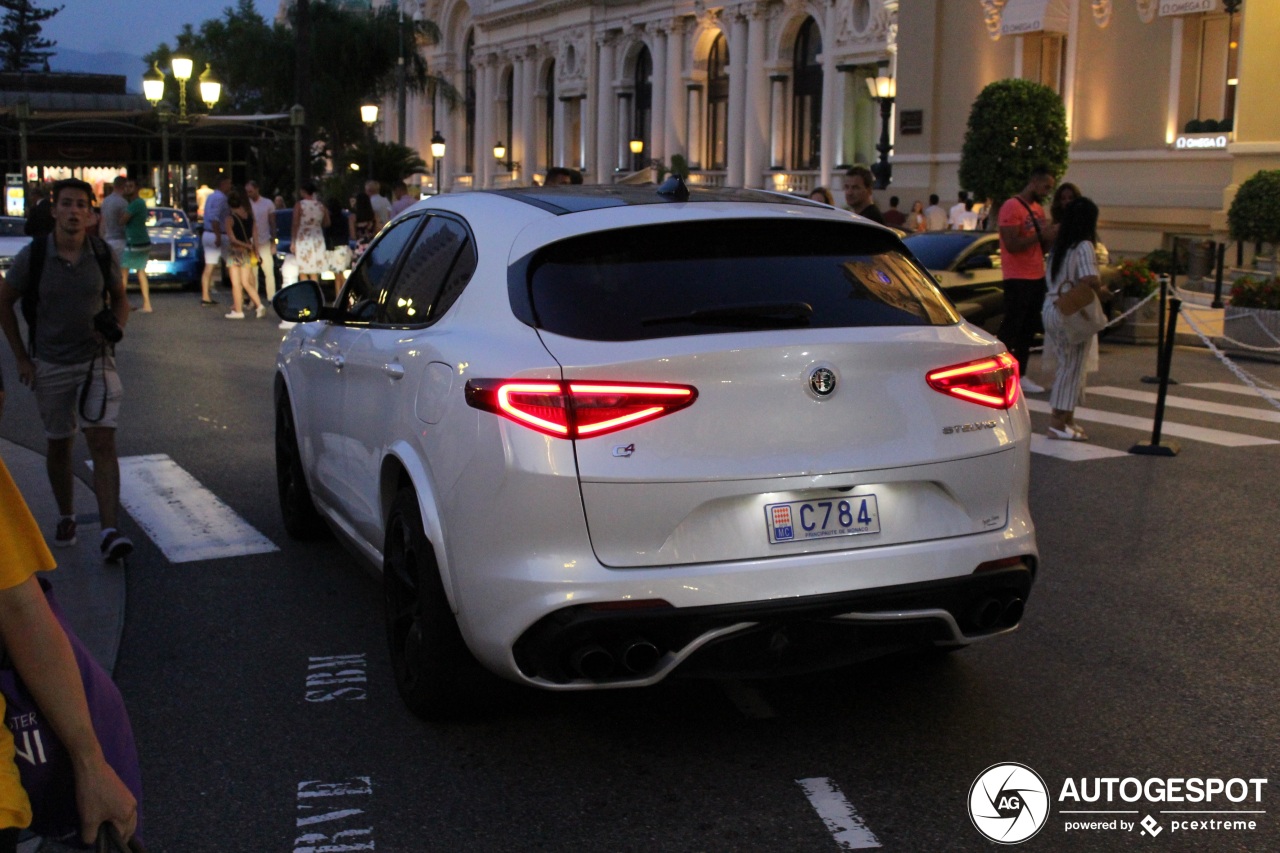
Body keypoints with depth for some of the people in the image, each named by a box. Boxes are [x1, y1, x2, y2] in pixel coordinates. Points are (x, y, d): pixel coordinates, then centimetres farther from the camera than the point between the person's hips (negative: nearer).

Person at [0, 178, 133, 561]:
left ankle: (110, 532, -16)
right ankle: (66, 517, 33)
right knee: (59, 444, 13)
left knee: (103, 443, -11)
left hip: (97, 361, 0)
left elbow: (119, 297, 12)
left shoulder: (102, 254, -5)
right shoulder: (32, 256, -8)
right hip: (51, 367, 0)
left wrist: (116, 329, -9)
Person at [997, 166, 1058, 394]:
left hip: (1037, 277, 8)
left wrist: (1052, 237, 0)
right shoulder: (1012, 207, -11)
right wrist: (1041, 235, -18)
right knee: (1010, 329, -6)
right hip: (1018, 279, -8)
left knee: (1028, 329, 9)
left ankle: (1020, 375, 14)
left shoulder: (1038, 210, 15)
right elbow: (1011, 245, -19)